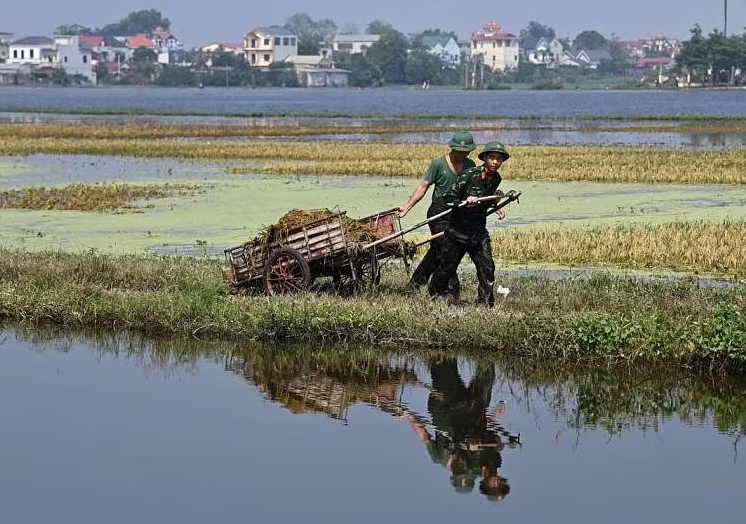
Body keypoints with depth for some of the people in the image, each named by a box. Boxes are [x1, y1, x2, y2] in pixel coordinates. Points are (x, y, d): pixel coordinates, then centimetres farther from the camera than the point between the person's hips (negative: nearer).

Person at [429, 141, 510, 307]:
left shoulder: (496, 179, 1)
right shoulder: (469, 175, -18)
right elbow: (448, 198, -15)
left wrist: (495, 207, 4)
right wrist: (465, 203, -30)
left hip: (479, 232, 4)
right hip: (457, 230, -4)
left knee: (487, 266, -9)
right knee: (447, 266, 10)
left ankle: (485, 302, 1)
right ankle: (437, 290, 37)